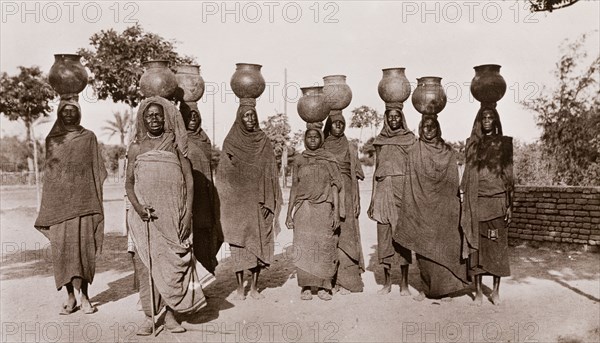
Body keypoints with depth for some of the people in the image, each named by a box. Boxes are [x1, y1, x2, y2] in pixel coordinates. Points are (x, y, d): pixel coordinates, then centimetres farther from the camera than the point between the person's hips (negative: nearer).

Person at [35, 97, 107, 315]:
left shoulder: (89, 137, 7)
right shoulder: (52, 139, 12)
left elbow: (97, 170, 6)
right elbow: (49, 172, 13)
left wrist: (97, 202, -1)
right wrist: (47, 207, 8)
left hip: (83, 200, -2)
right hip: (58, 201, 2)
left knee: (83, 247, -5)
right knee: (62, 247, -1)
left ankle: (84, 295, 4)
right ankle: (70, 296, 8)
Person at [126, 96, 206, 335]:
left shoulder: (176, 144, 7)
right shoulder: (136, 147, 9)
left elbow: (189, 178, 4)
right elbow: (129, 182, 9)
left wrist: (188, 212, -6)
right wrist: (137, 206, -10)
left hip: (173, 213, 0)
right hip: (146, 213, 1)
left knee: (174, 261, 1)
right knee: (146, 262, 2)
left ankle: (170, 313, 12)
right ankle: (149, 316, 12)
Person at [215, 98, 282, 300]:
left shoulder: (264, 142, 7)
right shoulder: (230, 142, 2)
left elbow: (271, 174, 5)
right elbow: (223, 174, 2)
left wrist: (269, 201, -3)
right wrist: (225, 203, -5)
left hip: (259, 204, 2)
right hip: (237, 202, -2)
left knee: (260, 244, 4)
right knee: (238, 244, 1)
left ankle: (254, 287, 17)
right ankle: (240, 288, 13)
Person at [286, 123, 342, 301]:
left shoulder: (330, 160, 6)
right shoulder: (299, 161, 10)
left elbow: (335, 186, 3)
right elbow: (294, 187, 11)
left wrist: (336, 212, -4)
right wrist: (289, 213, 6)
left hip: (324, 208, -1)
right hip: (303, 209, 1)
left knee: (325, 247, -2)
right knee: (304, 247, -2)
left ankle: (323, 286, 6)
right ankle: (306, 287, 5)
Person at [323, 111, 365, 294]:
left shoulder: (350, 150, 10)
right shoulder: (321, 148, 9)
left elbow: (355, 177, 8)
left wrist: (357, 202, 0)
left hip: (345, 193, 0)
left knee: (345, 235, -6)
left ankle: (345, 280, -3)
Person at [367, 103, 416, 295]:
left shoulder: (410, 139, 5)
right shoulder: (380, 141, 13)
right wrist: (373, 200, 10)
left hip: (402, 190, -3)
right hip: (383, 191, 3)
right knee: (384, 236, 3)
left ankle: (404, 283, 6)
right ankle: (387, 282, 13)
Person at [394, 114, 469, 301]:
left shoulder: (448, 152, 8)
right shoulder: (414, 152, 6)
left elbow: (454, 181, 9)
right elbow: (410, 182, 3)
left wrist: (455, 206, 3)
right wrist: (410, 207, -3)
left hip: (444, 207, 0)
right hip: (422, 207, 0)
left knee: (445, 245, -2)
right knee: (424, 247, 0)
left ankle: (446, 287, 8)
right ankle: (427, 287, 12)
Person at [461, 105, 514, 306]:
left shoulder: (504, 143, 5)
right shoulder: (472, 143, 10)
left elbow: (509, 175, 3)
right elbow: (468, 176, 11)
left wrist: (509, 205, -2)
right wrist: (466, 204, 6)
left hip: (497, 201, -1)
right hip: (476, 202, 1)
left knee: (497, 245, 1)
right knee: (476, 244, 2)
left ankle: (496, 291, 13)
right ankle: (478, 291, 11)